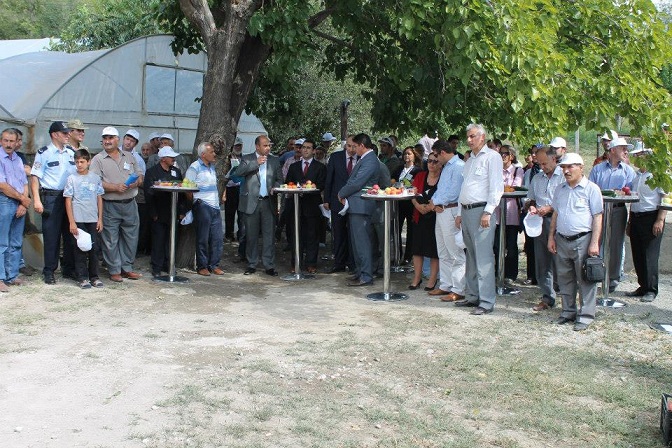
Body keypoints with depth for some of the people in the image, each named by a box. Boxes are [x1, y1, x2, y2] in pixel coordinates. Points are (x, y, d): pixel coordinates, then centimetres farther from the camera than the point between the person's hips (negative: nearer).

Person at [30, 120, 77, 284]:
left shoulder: (71, 152, 12)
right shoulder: (44, 153, -3)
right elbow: (35, 177, -6)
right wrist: (37, 200, -15)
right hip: (51, 198, -5)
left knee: (70, 234, 8)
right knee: (51, 235, -1)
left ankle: (69, 269, 19)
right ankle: (49, 271, 9)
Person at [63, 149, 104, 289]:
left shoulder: (95, 178, 5)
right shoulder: (72, 179, -1)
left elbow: (99, 199, 9)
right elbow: (68, 201, -2)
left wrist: (100, 219, 4)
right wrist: (72, 222, -8)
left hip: (93, 220, 2)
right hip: (78, 220, -2)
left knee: (93, 248, 6)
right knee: (80, 249, 2)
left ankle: (94, 276, 15)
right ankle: (82, 277, 8)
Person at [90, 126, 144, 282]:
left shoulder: (129, 157, 14)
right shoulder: (98, 160, 0)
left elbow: (140, 176, 16)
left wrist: (136, 182, -8)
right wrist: (116, 187, -19)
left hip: (130, 204, 4)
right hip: (110, 206, -4)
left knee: (131, 237, 8)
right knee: (111, 240, -1)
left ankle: (127, 268, 20)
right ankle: (114, 271, 9)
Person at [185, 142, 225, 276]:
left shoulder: (212, 166, 18)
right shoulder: (194, 167, -6)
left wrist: (222, 195, 17)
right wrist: (195, 202, -9)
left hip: (215, 206, 7)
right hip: (202, 206, -7)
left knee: (218, 237, 5)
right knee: (203, 238, -1)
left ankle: (214, 265, 14)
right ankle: (202, 266, 8)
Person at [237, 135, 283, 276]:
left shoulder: (274, 160, 12)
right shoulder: (247, 159, 4)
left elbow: (279, 179, 16)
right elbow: (239, 172, -12)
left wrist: (275, 187, -6)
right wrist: (256, 163, -17)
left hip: (268, 202, 2)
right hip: (251, 202, -1)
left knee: (269, 235, -1)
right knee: (251, 235, 5)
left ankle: (269, 266, 4)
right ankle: (252, 265, 15)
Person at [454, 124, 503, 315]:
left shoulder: (492, 157, -5)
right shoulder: (470, 160, 22)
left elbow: (496, 187, -12)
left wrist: (488, 212, -19)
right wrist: (459, 213, 19)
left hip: (481, 210, -9)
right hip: (466, 211, 9)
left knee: (483, 258, -10)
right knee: (471, 257, 12)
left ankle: (486, 302, -8)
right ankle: (472, 295, 20)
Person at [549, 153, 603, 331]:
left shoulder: (591, 189, -5)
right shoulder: (560, 189, 13)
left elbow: (597, 217, -8)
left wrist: (594, 243, -13)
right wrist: (551, 237, 13)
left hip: (582, 240, -6)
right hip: (562, 241, 6)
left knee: (585, 279, -1)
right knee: (565, 278, 12)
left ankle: (585, 315, 6)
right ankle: (568, 311, 24)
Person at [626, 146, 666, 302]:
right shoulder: (636, 176, 15)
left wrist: (660, 220, -18)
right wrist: (629, 222, 21)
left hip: (651, 218, -8)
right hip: (636, 218, 8)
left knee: (650, 256, -5)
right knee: (638, 257, 9)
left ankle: (651, 290, 2)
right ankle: (643, 287, 19)